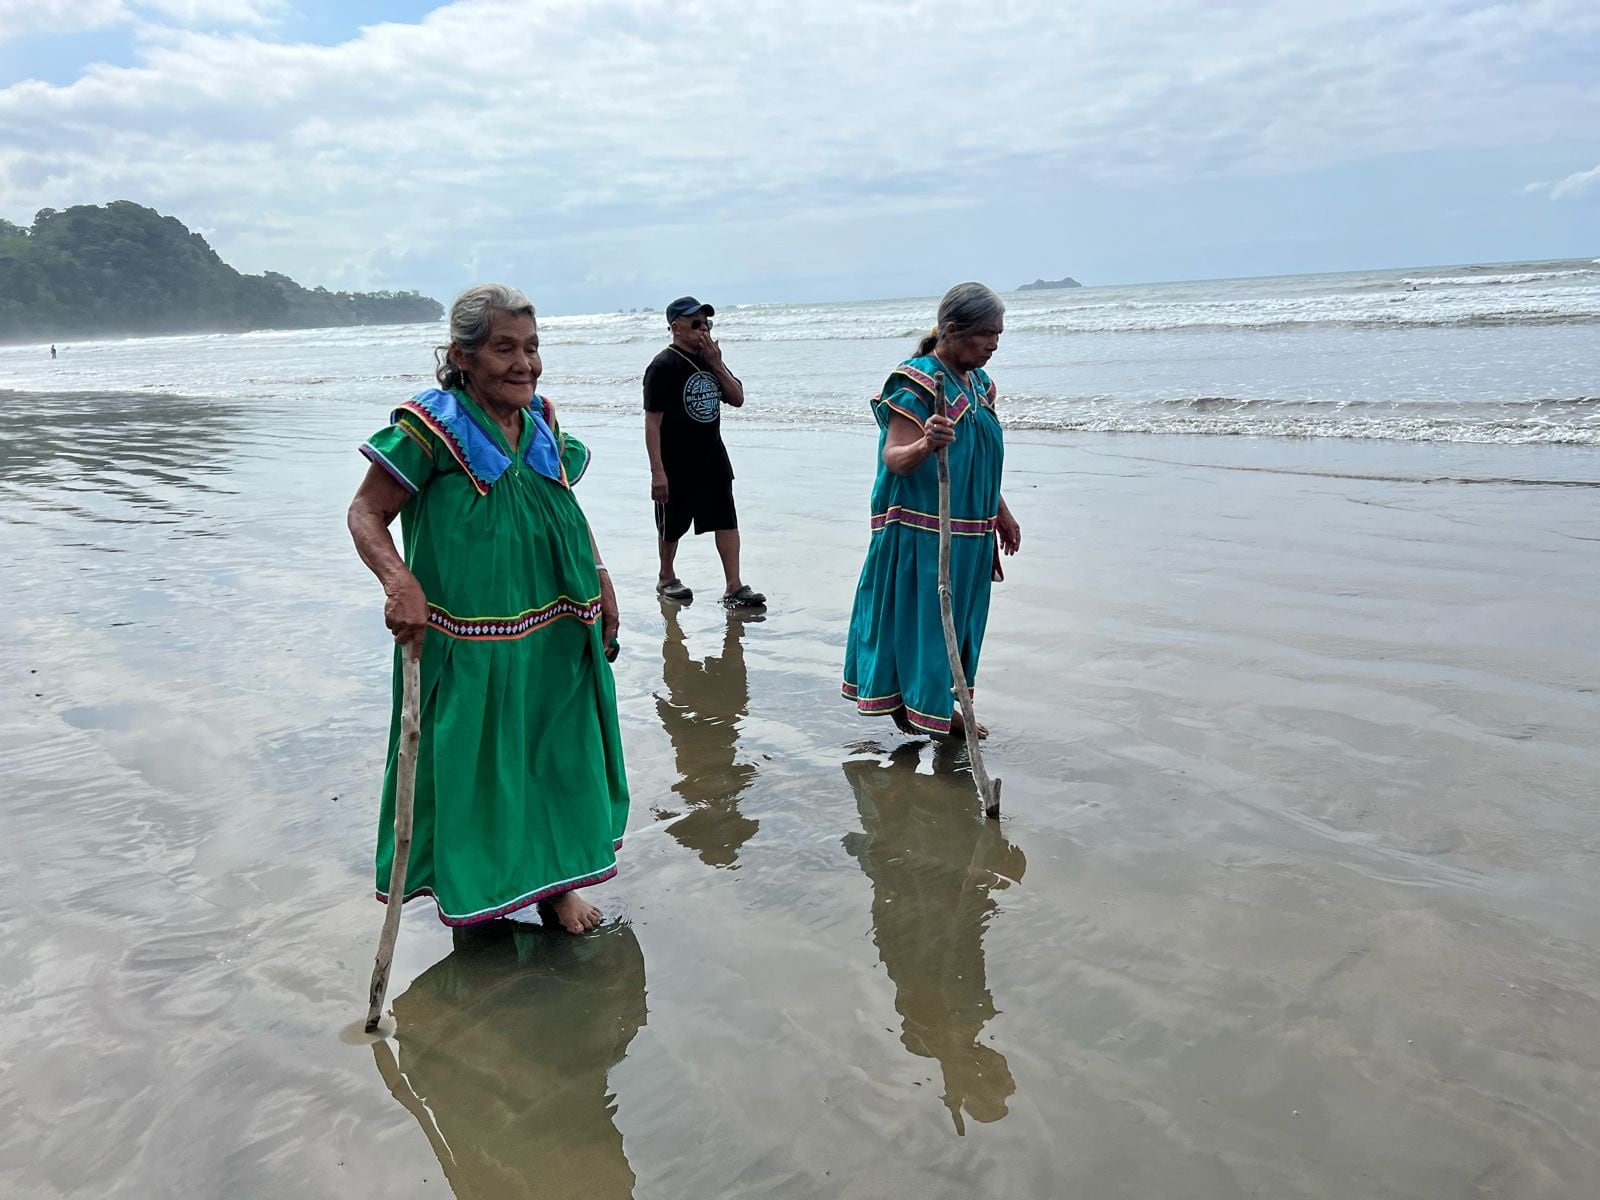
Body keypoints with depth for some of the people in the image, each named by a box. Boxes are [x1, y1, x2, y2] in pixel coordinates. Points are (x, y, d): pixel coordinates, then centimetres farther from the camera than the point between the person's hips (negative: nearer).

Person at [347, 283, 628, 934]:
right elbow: (366, 513, -11)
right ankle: (469, 888, 30)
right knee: (470, 762, 7)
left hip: (557, 635, 6)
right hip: (468, 644, -6)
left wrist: (599, 576, 10)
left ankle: (555, 879, 34)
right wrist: (399, 581, -28)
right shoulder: (431, 427, -13)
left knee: (556, 751, 15)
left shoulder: (543, 424, 5)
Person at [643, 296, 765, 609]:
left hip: (713, 458, 6)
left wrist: (716, 364, -8)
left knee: (727, 520, 0)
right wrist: (657, 471, -21)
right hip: (677, 464, -6)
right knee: (672, 525, 9)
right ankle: (667, 579, 30)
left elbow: (737, 398, 6)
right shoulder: (664, 366, -14)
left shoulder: (710, 359, 9)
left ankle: (733, 586, 2)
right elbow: (653, 421, -17)